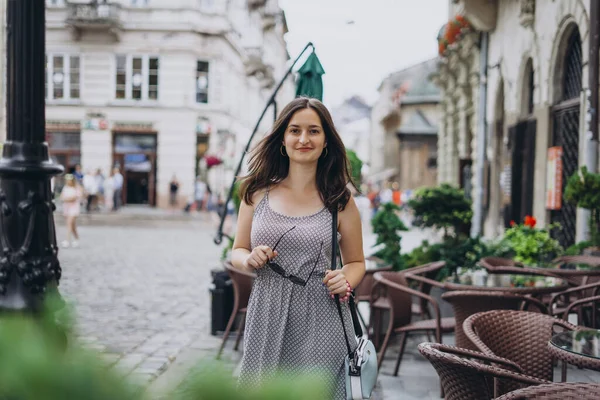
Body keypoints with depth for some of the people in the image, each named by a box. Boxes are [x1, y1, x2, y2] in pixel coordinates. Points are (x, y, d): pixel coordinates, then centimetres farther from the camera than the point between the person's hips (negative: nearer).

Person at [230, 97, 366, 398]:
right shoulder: (258, 193, 6)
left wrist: (345, 282, -11)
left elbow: (356, 262, 11)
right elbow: (237, 251, 14)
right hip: (266, 319, 2)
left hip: (321, 320, -1)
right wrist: (249, 259, -8)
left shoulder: (339, 201, 1)